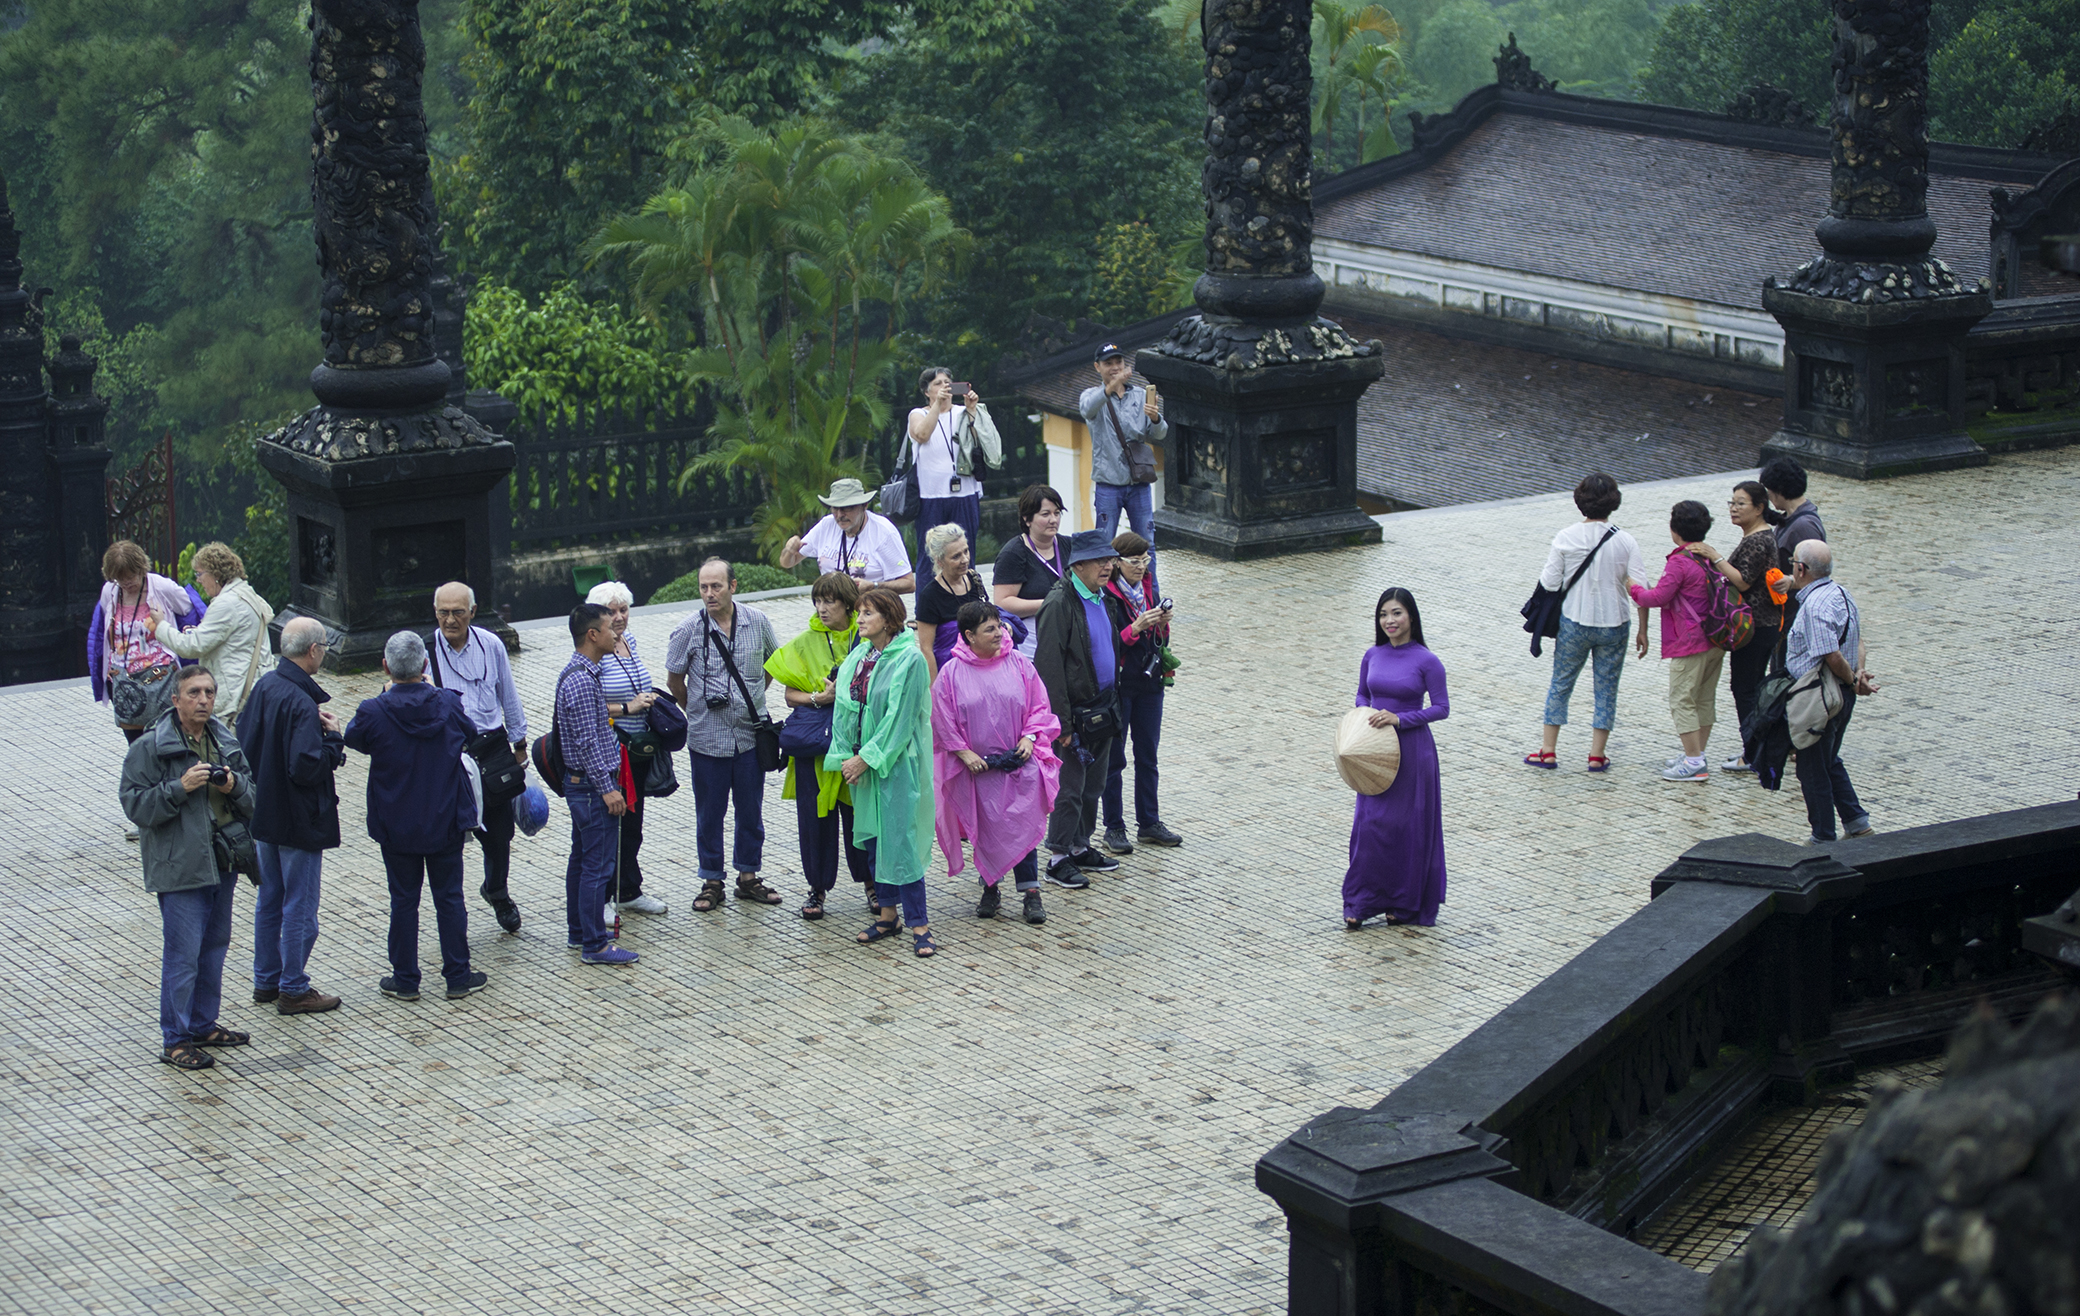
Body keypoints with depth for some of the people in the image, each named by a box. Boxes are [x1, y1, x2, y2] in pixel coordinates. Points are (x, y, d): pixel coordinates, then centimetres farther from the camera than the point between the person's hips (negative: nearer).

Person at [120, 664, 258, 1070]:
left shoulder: (225, 740, 9)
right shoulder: (150, 747, -10)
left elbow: (251, 795, 16)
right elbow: (134, 804, -13)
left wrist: (235, 785, -7)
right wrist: (180, 787, -24)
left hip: (221, 863, 7)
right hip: (179, 866, -7)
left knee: (214, 946, 16)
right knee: (182, 954, -6)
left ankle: (203, 1025, 30)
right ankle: (174, 1041, 1)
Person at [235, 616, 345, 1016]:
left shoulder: (265, 686, 1)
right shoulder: (302, 704, -25)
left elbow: (244, 742, 9)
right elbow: (306, 767, -27)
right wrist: (334, 739, -14)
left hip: (264, 815, 9)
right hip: (299, 819, -9)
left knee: (269, 900, 18)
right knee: (300, 908, 3)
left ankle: (266, 981, 28)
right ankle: (293, 990, 10)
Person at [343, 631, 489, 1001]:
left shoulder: (374, 713, -19)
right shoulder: (447, 704, -12)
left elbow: (353, 739, 4)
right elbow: (470, 733, 10)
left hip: (396, 826, -1)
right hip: (446, 822, 1)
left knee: (404, 901, 10)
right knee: (450, 897, 11)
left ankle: (405, 980, 17)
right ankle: (458, 977, 17)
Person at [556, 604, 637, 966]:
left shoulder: (579, 673, 11)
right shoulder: (581, 681, -22)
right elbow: (587, 742, -23)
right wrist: (607, 788, -21)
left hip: (580, 783, 11)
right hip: (592, 784, -11)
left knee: (581, 859, 17)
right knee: (598, 865, -6)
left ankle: (579, 933, 26)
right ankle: (594, 945, -2)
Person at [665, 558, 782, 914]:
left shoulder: (757, 622, -4)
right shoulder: (688, 630, -10)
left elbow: (773, 661, 15)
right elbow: (675, 680, 4)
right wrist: (696, 712, 10)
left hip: (751, 734, 2)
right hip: (708, 738, -2)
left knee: (751, 810, 11)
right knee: (709, 813, 7)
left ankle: (748, 876, 24)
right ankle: (711, 881, 18)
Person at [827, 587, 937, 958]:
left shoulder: (909, 660, -12)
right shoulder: (857, 658, 8)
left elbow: (899, 718, -15)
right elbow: (845, 709, 9)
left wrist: (867, 758, -15)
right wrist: (846, 757, -2)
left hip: (897, 762, -7)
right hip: (862, 761, 7)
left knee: (898, 839, -10)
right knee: (873, 836, 11)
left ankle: (918, 923, -7)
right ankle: (888, 913, 21)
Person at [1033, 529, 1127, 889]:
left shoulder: (1101, 598, 9)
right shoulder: (1060, 604, -18)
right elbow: (1049, 667, -19)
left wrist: (1113, 704, 18)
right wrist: (1062, 723, -20)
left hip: (1102, 708, 8)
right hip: (1076, 711, -8)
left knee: (1093, 786, 16)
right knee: (1070, 788, -2)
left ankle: (1080, 848, 28)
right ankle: (1058, 859, 7)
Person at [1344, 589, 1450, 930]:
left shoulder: (1426, 661, -10)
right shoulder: (1372, 656, 4)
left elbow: (1442, 708, -9)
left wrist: (1400, 719, -18)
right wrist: (1368, 715, -5)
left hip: (1412, 750, -4)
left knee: (1410, 825, 4)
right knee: (1370, 823, 3)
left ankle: (1406, 904, 17)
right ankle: (1360, 902, 12)